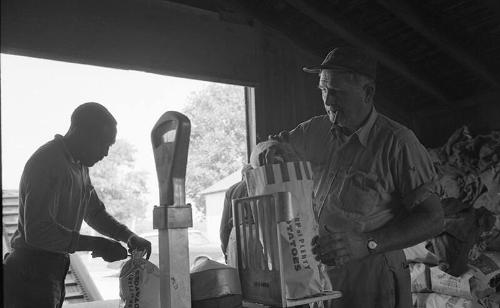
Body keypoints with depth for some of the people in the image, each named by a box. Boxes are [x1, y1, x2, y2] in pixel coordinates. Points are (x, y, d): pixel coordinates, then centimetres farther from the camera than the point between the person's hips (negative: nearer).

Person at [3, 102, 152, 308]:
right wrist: (96, 244, -25)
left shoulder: (79, 166, 11)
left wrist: (129, 236, 5)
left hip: (53, 274, 9)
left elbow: (95, 212, 21)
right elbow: (37, 231, -28)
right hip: (31, 279, -9)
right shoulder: (46, 162, -20)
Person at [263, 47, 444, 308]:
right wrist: (273, 147, -7)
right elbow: (280, 143, 19)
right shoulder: (315, 130, 1)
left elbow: (432, 219, -16)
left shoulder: (396, 142, -15)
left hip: (371, 281, -5)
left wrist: (366, 243, -29)